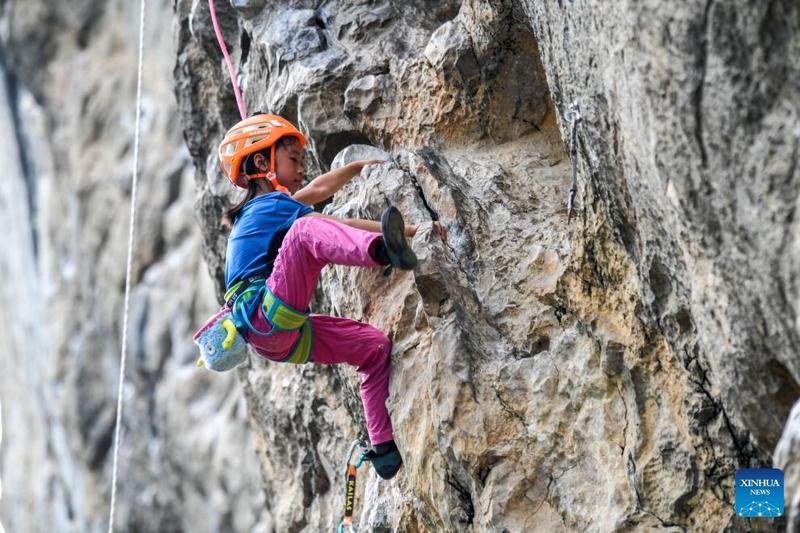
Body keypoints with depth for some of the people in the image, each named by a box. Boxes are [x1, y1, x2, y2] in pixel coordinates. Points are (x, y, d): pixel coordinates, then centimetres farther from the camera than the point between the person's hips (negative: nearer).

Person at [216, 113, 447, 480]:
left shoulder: (262, 207, 28)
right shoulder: (271, 203, 1)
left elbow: (317, 190, 45)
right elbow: (342, 228, -7)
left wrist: (358, 166, 53)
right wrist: (412, 230, -6)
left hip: (282, 337, 10)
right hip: (263, 316, -10)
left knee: (375, 345, 13)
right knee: (306, 230, -30)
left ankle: (384, 447, 11)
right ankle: (384, 250, -61)